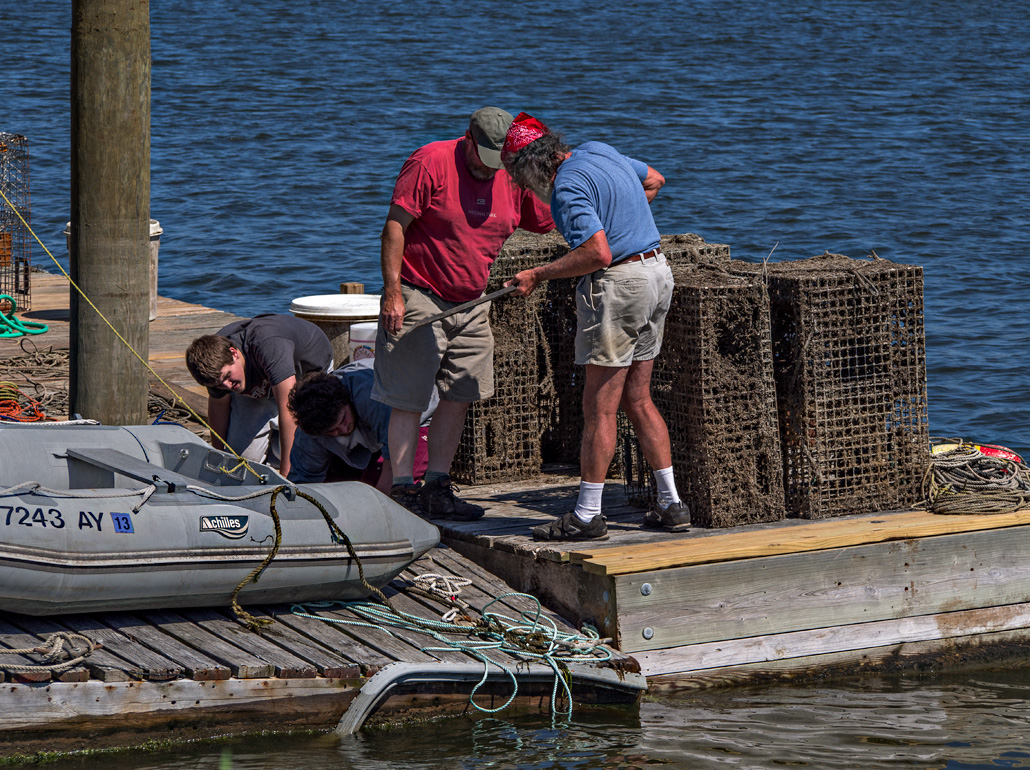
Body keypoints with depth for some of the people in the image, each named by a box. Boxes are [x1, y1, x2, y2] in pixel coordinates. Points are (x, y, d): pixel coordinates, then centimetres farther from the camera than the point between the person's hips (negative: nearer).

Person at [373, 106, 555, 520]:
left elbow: (552, 222, 14)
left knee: (459, 396, 4)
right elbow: (394, 226, -14)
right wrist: (392, 292, -20)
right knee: (408, 400, -4)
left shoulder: (512, 179, 3)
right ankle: (403, 491, 0)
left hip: (471, 304, 6)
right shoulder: (431, 163, -14)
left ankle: (437, 488, 11)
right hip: (418, 298, -6)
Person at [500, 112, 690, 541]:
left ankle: (587, 516, 0)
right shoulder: (598, 152, 12)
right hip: (657, 271, 9)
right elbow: (654, 181, 28)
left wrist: (538, 275, -17)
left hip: (617, 283, -9)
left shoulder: (568, 187, -17)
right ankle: (671, 505, 14)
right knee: (637, 400, 14)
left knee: (600, 407, -4)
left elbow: (598, 253, -26)